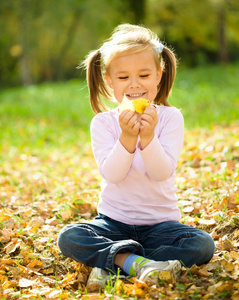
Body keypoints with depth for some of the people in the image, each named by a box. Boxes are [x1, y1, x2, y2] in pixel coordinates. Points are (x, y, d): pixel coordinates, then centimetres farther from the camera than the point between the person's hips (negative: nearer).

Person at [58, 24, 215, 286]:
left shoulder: (170, 117, -5)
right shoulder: (103, 122, -4)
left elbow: (162, 173, -16)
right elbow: (112, 174, -16)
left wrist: (148, 136, -31)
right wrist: (127, 137, -31)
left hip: (160, 222, 0)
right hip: (114, 220, 0)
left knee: (203, 245, -26)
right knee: (68, 237, -25)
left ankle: (109, 260, -23)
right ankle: (138, 263, -31)